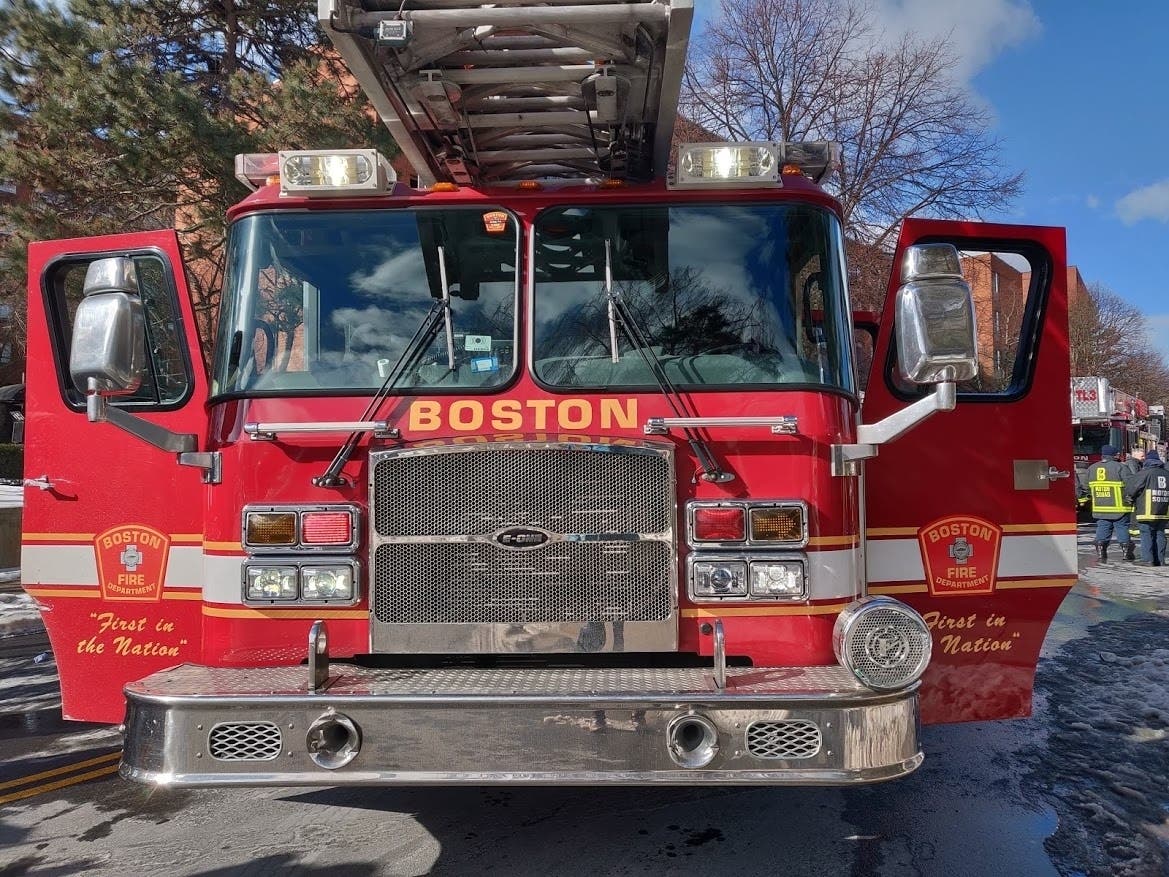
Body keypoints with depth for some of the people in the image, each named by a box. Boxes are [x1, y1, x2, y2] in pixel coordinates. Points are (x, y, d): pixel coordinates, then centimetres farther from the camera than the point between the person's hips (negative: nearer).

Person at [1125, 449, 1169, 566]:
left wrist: (1127, 495, 9)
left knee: (1146, 534, -3)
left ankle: (1149, 560, -8)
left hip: (1148, 511, -6)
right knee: (1159, 534, 11)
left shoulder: (1146, 472, -8)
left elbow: (1134, 488, -9)